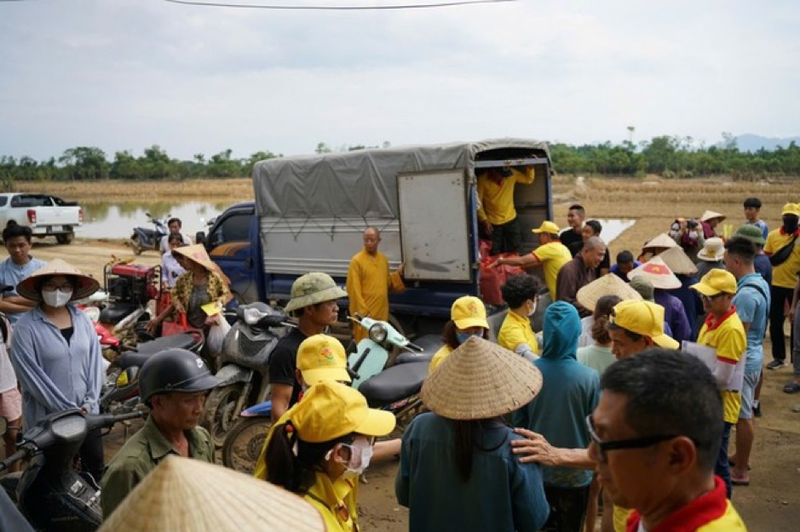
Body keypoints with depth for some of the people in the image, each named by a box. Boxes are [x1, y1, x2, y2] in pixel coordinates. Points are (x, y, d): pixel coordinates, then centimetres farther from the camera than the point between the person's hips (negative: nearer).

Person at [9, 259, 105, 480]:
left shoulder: (82, 319, 1)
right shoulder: (26, 326, -13)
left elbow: (95, 361, 1)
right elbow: (31, 375, -16)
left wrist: (89, 402, -9)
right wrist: (67, 410, -16)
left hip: (87, 412, 4)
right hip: (48, 416, -4)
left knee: (96, 465, 15)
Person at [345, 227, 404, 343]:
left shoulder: (383, 259, 11)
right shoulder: (357, 260, -9)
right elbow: (354, 290, -12)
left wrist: (398, 274, 0)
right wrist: (363, 312, -16)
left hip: (382, 313, 6)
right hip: (365, 314, -6)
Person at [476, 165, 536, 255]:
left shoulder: (511, 174, -7)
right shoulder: (482, 180, -16)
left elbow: (528, 179, 8)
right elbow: (478, 202, -12)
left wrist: (530, 168, -10)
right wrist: (484, 221, -18)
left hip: (511, 220, 4)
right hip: (492, 224, -3)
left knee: (514, 252, 12)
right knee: (495, 255, 1)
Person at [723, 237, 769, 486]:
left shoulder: (746, 294, -26)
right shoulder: (760, 283, 5)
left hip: (742, 360, -10)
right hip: (753, 355, 10)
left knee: (742, 416, 1)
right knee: (745, 413, 22)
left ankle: (740, 472, 13)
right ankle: (742, 457, 37)